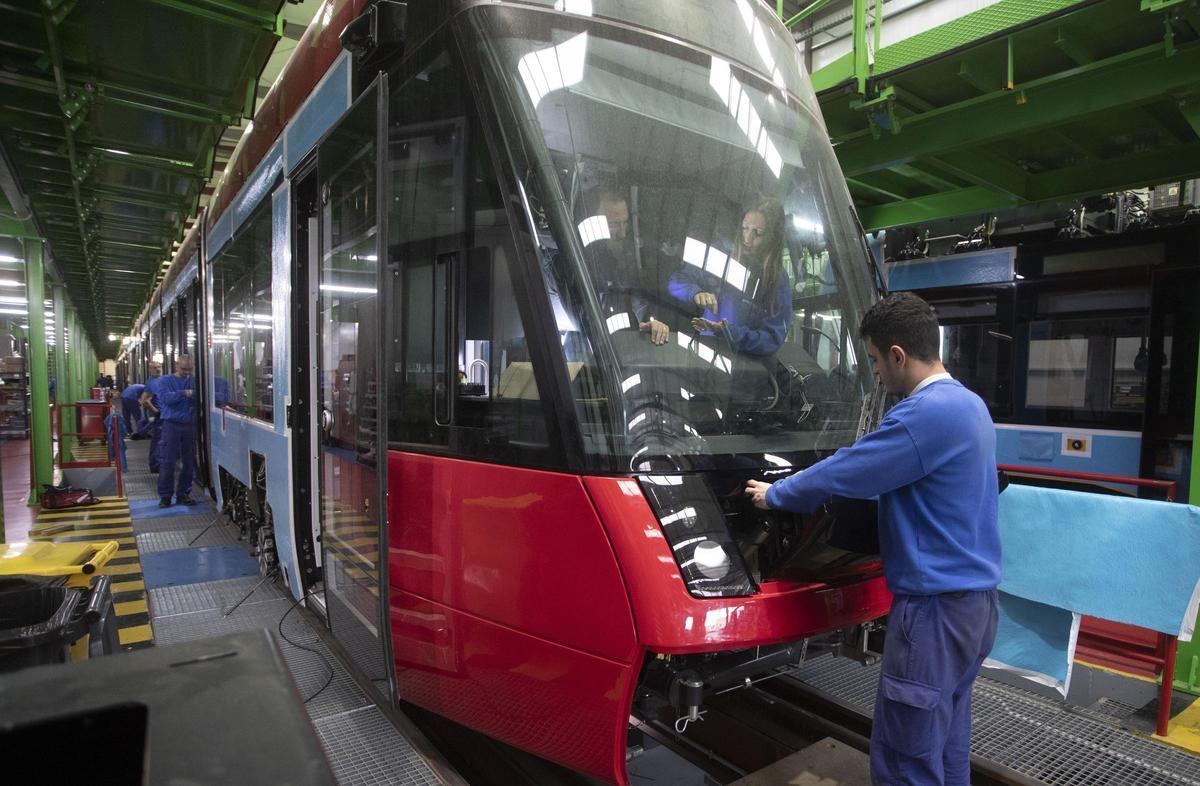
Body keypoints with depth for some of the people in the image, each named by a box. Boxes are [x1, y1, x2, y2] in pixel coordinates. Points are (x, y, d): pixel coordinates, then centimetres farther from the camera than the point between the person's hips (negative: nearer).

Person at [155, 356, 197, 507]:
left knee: (189, 462, 5)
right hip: (171, 425, -2)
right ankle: (165, 495, 7)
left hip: (190, 425, 2)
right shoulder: (165, 380, 4)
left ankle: (183, 494, 16)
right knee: (167, 462, -2)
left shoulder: (194, 382, 10)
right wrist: (184, 393, -24)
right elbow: (165, 398, -13)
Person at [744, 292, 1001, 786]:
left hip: (937, 607, -10)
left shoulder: (924, 413, -22)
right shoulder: (969, 404, 11)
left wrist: (773, 495, 1)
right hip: (974, 599, 10)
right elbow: (882, 474, 21)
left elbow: (839, 475, -16)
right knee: (947, 746, 21)